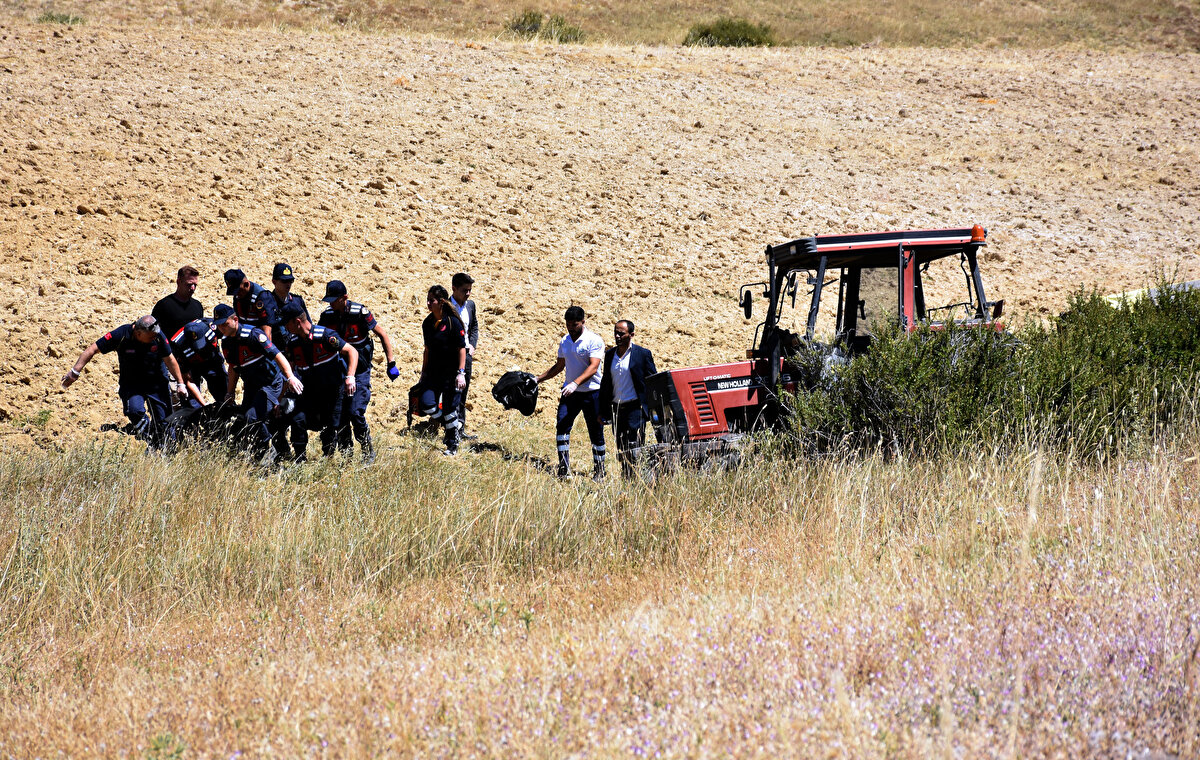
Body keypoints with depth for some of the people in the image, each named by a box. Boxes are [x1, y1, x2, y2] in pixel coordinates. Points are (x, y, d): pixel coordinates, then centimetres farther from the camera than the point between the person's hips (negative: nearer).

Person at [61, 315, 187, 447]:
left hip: (156, 384, 2)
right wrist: (74, 372, -17)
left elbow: (169, 360, -1)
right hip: (131, 384, -2)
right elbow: (92, 350, -15)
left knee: (163, 420, -5)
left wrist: (180, 383, 4)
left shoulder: (158, 336, -15)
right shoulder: (121, 335, -21)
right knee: (135, 411, -28)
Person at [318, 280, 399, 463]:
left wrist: (391, 363, -7)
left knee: (355, 413, -15)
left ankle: (368, 453, 0)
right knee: (339, 415, 2)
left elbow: (382, 334, -7)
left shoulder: (360, 313, -15)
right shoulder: (327, 316, -2)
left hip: (360, 371, -5)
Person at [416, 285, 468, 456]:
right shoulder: (427, 323, 7)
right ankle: (454, 424, 16)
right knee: (427, 406, -11)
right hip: (433, 371, 5)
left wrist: (461, 373, -16)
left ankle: (453, 446, 15)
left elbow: (461, 349, -11)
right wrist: (423, 373, 18)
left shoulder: (453, 322, -12)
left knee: (449, 409, -2)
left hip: (451, 372, -5)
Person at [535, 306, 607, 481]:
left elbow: (593, 367, -21)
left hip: (591, 392, -5)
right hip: (570, 391, 5)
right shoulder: (564, 341, 10)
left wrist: (576, 383, -34)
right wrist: (539, 379, 17)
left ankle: (599, 471, 11)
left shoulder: (594, 341, -11)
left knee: (596, 432, 1)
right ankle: (563, 468, -9)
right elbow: (560, 366, 23)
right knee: (562, 425, -11)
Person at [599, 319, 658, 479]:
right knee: (621, 449, 6)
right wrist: (602, 411, 15)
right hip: (616, 410, 5)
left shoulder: (643, 354, -2)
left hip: (635, 408, -5)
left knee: (634, 449, -11)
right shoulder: (610, 355, 12)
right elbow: (605, 383, 18)